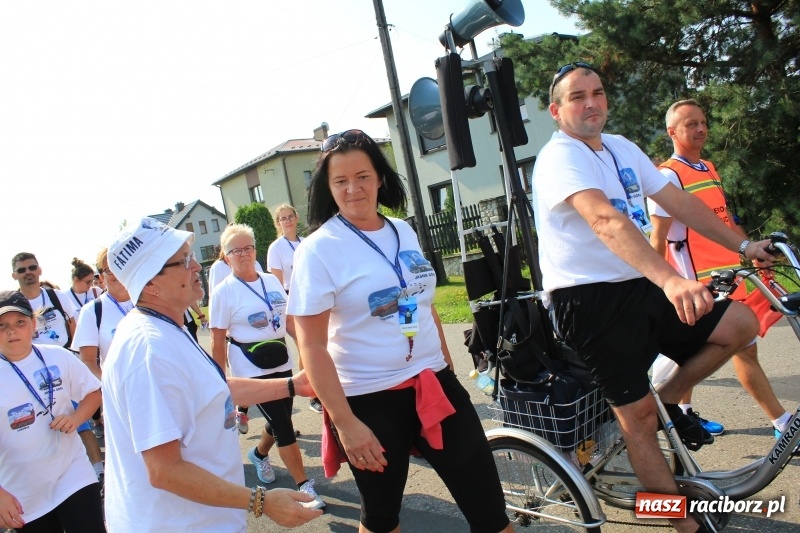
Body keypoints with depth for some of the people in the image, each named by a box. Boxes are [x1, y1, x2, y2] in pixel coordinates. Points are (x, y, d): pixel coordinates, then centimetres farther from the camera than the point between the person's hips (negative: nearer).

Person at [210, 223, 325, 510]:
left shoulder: (272, 281, 6)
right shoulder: (224, 292, -10)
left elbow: (289, 321, 13)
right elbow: (217, 342, -9)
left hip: (282, 364, 6)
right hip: (251, 370, -6)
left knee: (279, 422, 17)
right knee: (284, 427, -6)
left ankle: (259, 454, 47)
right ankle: (304, 486, 5)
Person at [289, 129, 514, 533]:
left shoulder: (404, 232, 6)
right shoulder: (319, 249, -11)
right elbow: (311, 346, -14)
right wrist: (345, 422, -18)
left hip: (433, 386, 5)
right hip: (369, 400, -4)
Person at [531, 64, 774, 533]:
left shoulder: (621, 148, 11)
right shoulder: (561, 157, -16)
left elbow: (678, 200, 15)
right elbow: (606, 220, -33)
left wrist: (743, 245, 11)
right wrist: (670, 279, -46)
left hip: (639, 288, 8)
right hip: (589, 300, -8)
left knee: (741, 324, 1)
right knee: (638, 414, -2)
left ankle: (670, 401, 17)